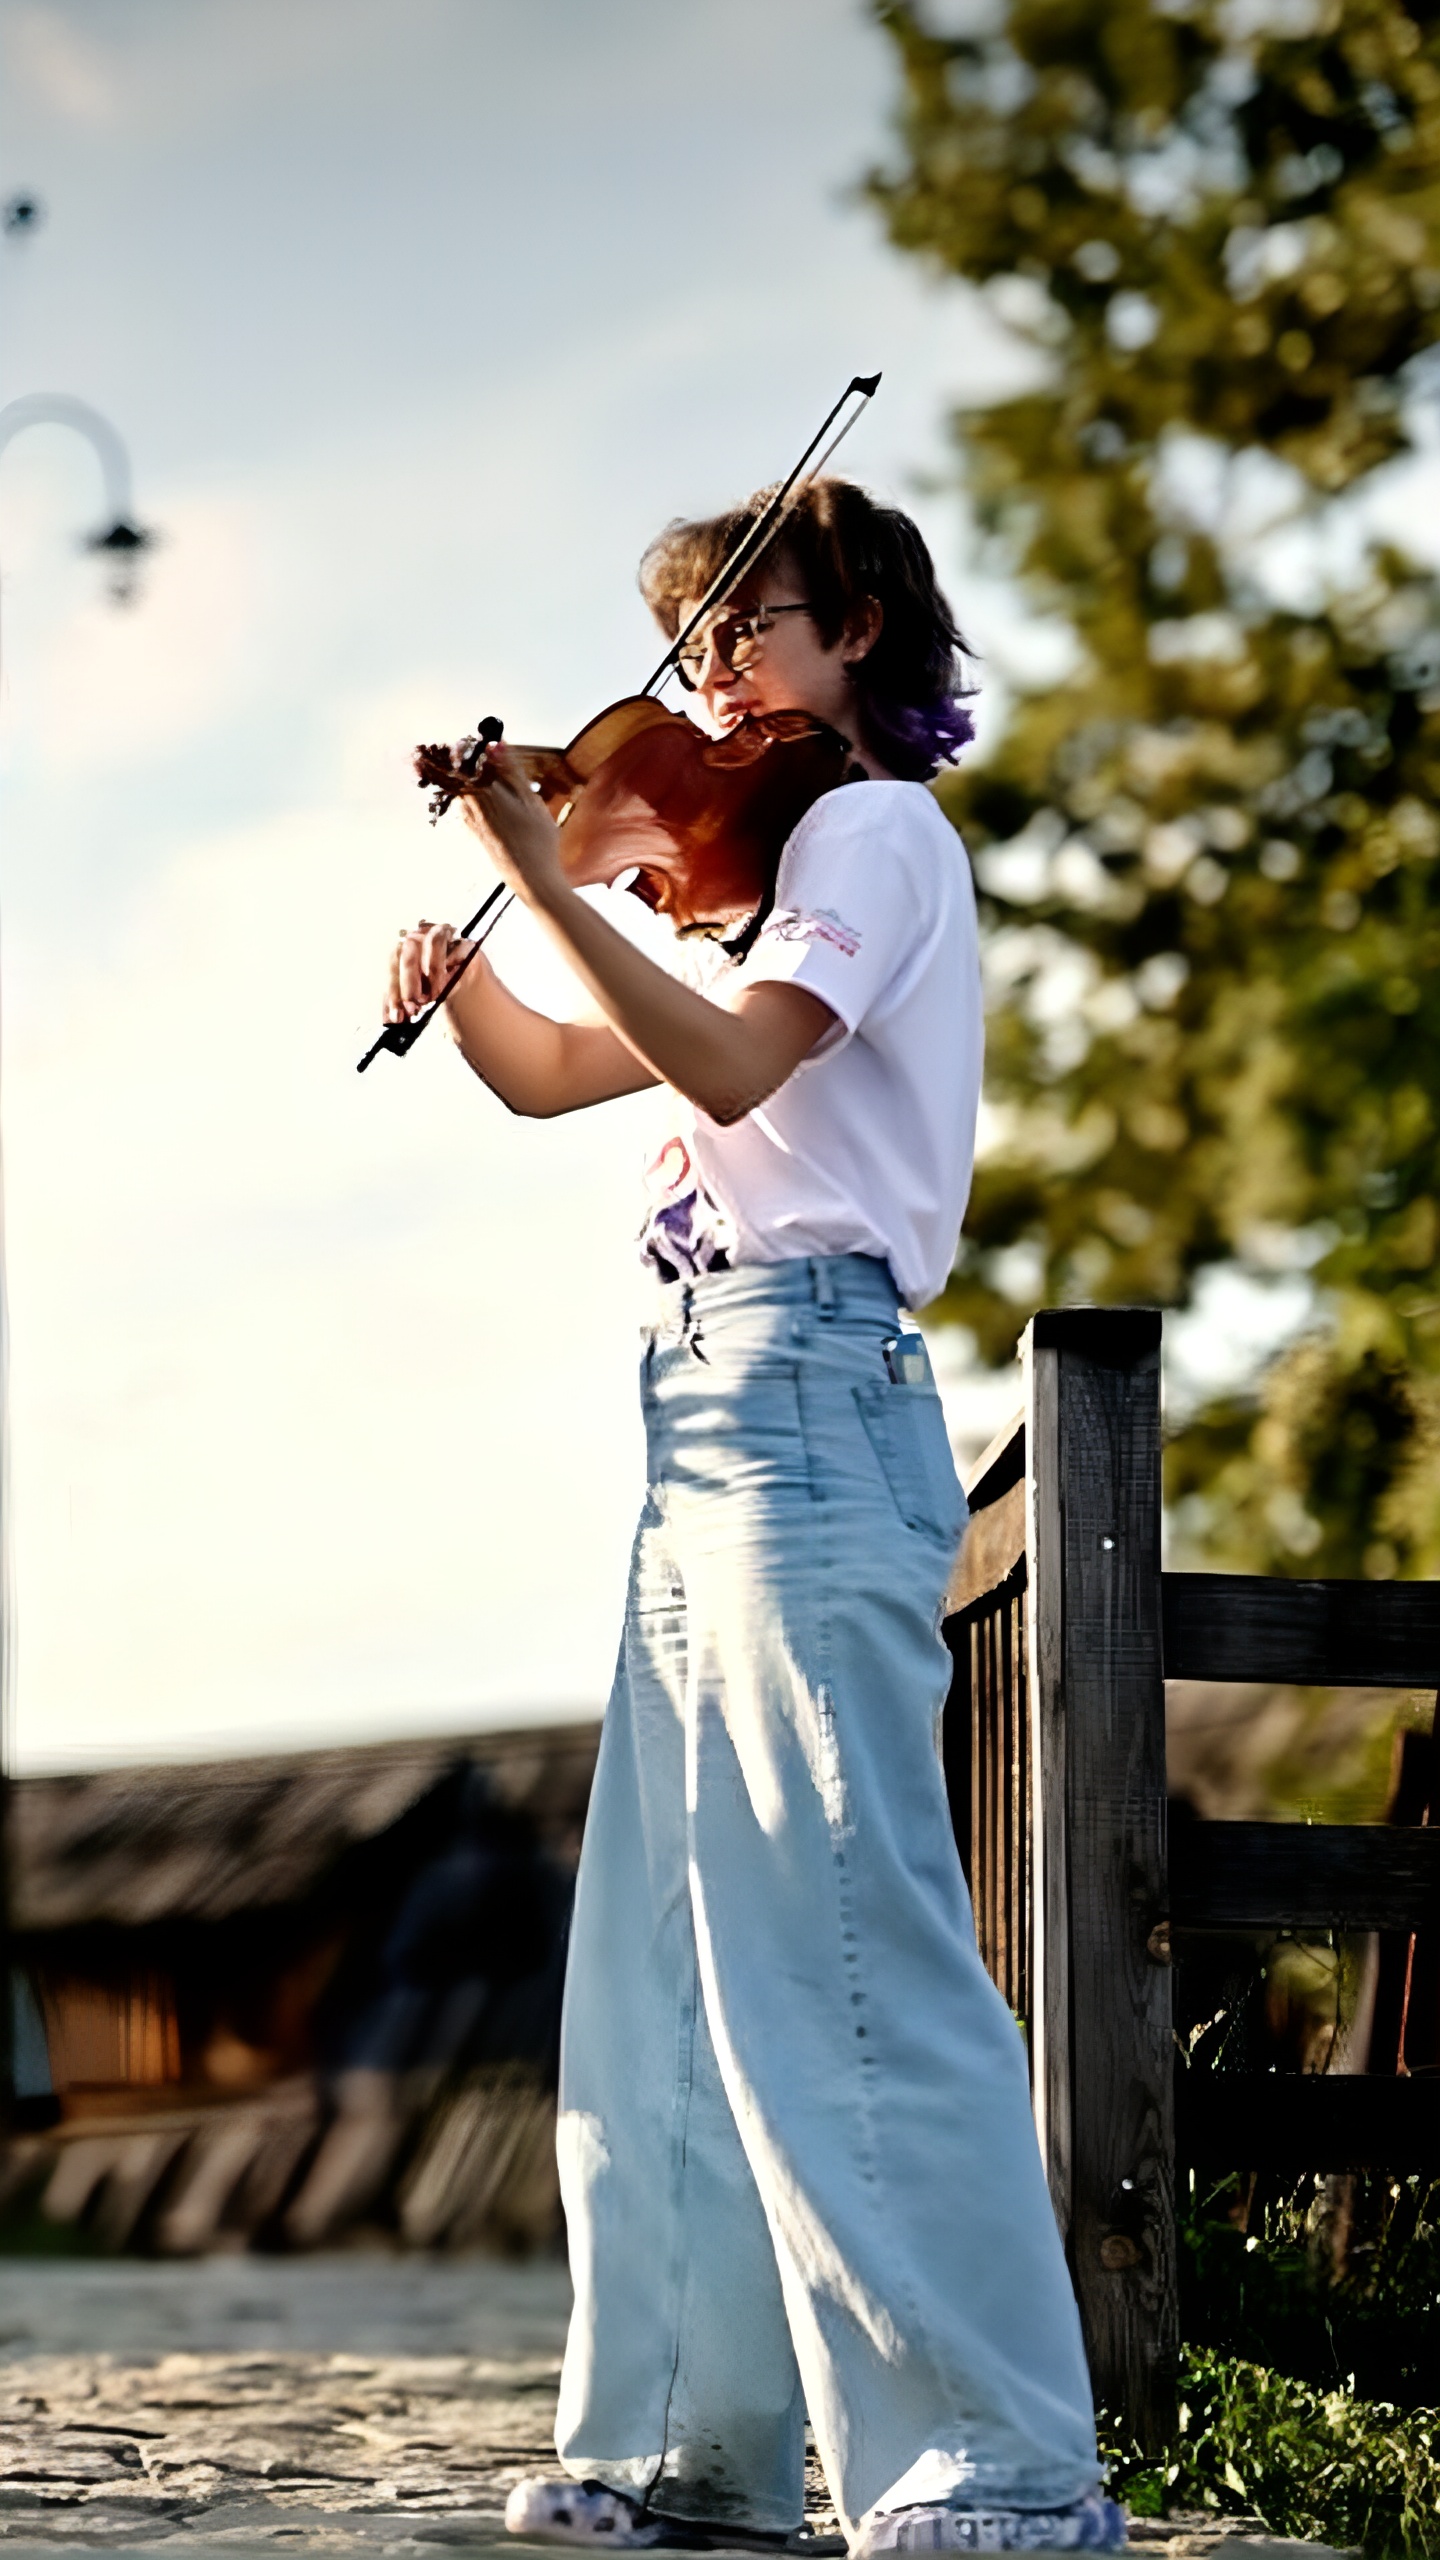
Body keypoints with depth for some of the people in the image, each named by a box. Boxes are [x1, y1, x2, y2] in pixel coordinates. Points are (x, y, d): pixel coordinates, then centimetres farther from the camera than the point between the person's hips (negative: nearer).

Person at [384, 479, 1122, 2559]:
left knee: (836, 1936, -16)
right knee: (671, 1955, 7)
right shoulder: (782, 867, 26)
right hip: (716, 1423, 10)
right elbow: (553, 1072, 26)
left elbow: (730, 1065, -19)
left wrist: (547, 884, -23)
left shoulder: (874, 829, -2)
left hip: (804, 1393, -10)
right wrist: (454, 981, 6)